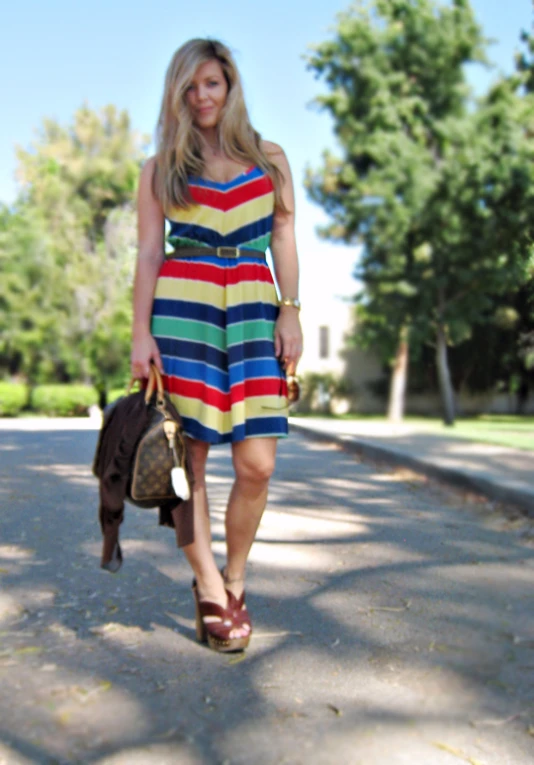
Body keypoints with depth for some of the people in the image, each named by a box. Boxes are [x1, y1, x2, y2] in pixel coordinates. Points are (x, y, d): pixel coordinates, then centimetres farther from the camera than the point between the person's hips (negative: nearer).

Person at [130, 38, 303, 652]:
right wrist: (141, 332, -3)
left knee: (257, 464, -7)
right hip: (181, 309, -1)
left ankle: (233, 581, 17)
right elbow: (148, 253, 6)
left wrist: (290, 313, 0)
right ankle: (211, 593, 12)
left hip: (254, 312, 1)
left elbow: (284, 244, 13)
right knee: (188, 458, -3)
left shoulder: (270, 160, 17)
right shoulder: (161, 168, 13)